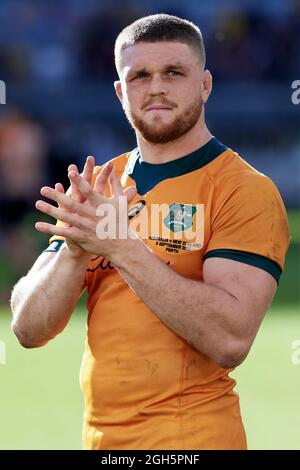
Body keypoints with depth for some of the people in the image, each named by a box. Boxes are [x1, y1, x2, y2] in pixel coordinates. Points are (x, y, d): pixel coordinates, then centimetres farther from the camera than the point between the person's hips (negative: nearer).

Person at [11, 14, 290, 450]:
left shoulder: (246, 191, -10)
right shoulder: (95, 187, 7)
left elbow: (231, 340, -23)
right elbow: (29, 330, 1)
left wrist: (121, 246, -25)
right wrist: (76, 248, -17)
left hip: (192, 436, -5)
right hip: (100, 435, 5)